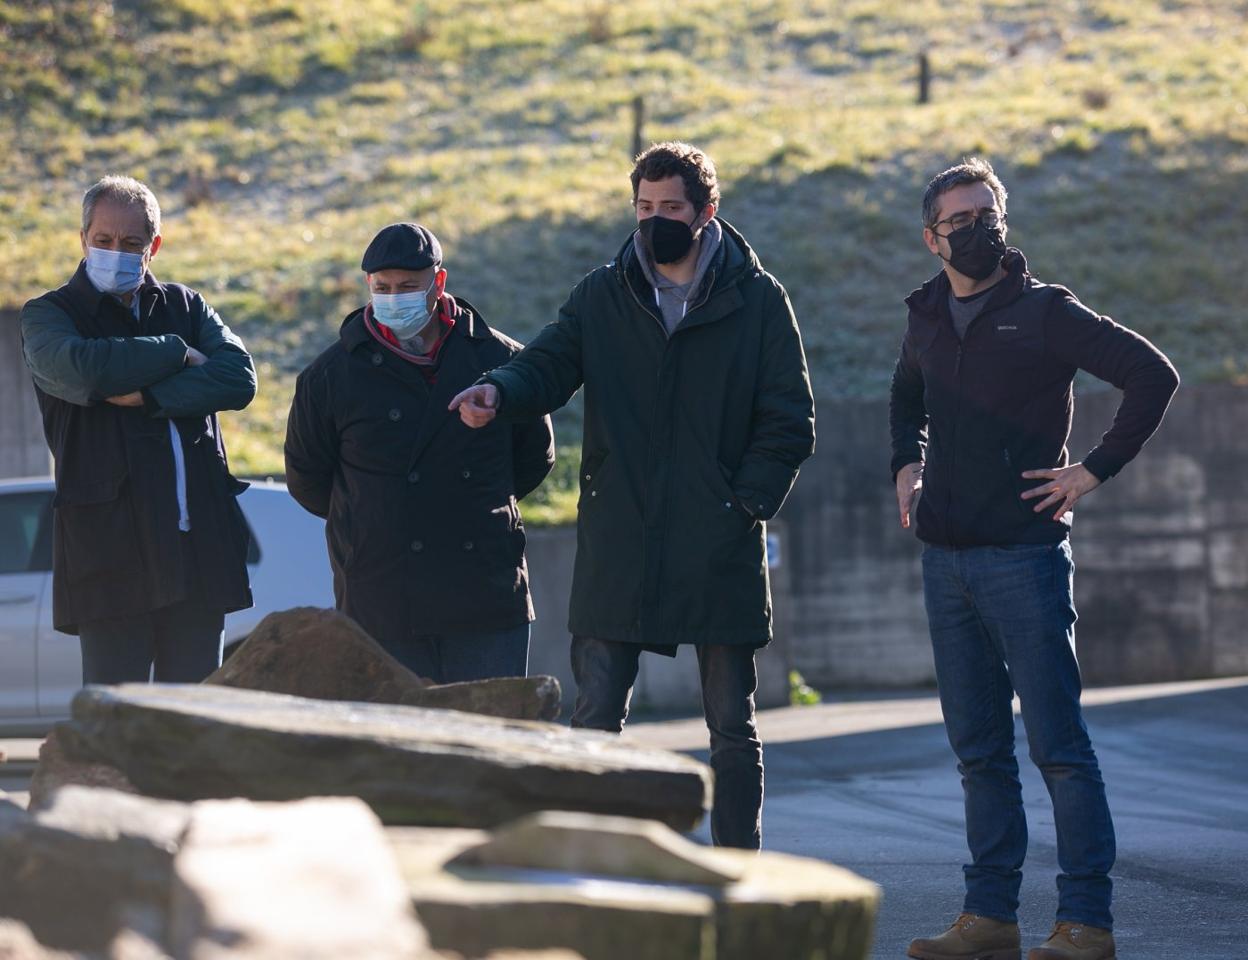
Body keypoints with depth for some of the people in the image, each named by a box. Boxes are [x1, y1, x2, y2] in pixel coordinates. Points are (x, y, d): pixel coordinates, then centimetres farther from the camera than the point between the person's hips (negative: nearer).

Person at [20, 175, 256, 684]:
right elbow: (82, 370, -18)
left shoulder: (185, 306, 16)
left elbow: (239, 379, -2)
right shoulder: (48, 314, 6)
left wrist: (146, 397, -13)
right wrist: (177, 353, -6)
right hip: (109, 543, -4)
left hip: (198, 543, 4)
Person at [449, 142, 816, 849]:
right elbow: (549, 366, -3)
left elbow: (790, 422, 2)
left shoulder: (756, 299, 2)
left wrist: (748, 504, -8)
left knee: (733, 727, 7)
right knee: (595, 719, -1)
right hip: (617, 547, 1)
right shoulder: (604, 295, 8)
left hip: (720, 549, -1)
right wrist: (499, 392, -25)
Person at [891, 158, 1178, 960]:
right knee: (978, 750, 9)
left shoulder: (1045, 313, -7)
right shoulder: (928, 320, 12)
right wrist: (908, 465, 17)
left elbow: (1154, 375, -12)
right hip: (947, 558, 6)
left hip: (1025, 555, -6)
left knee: (1058, 744, -6)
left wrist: (1096, 471, -13)